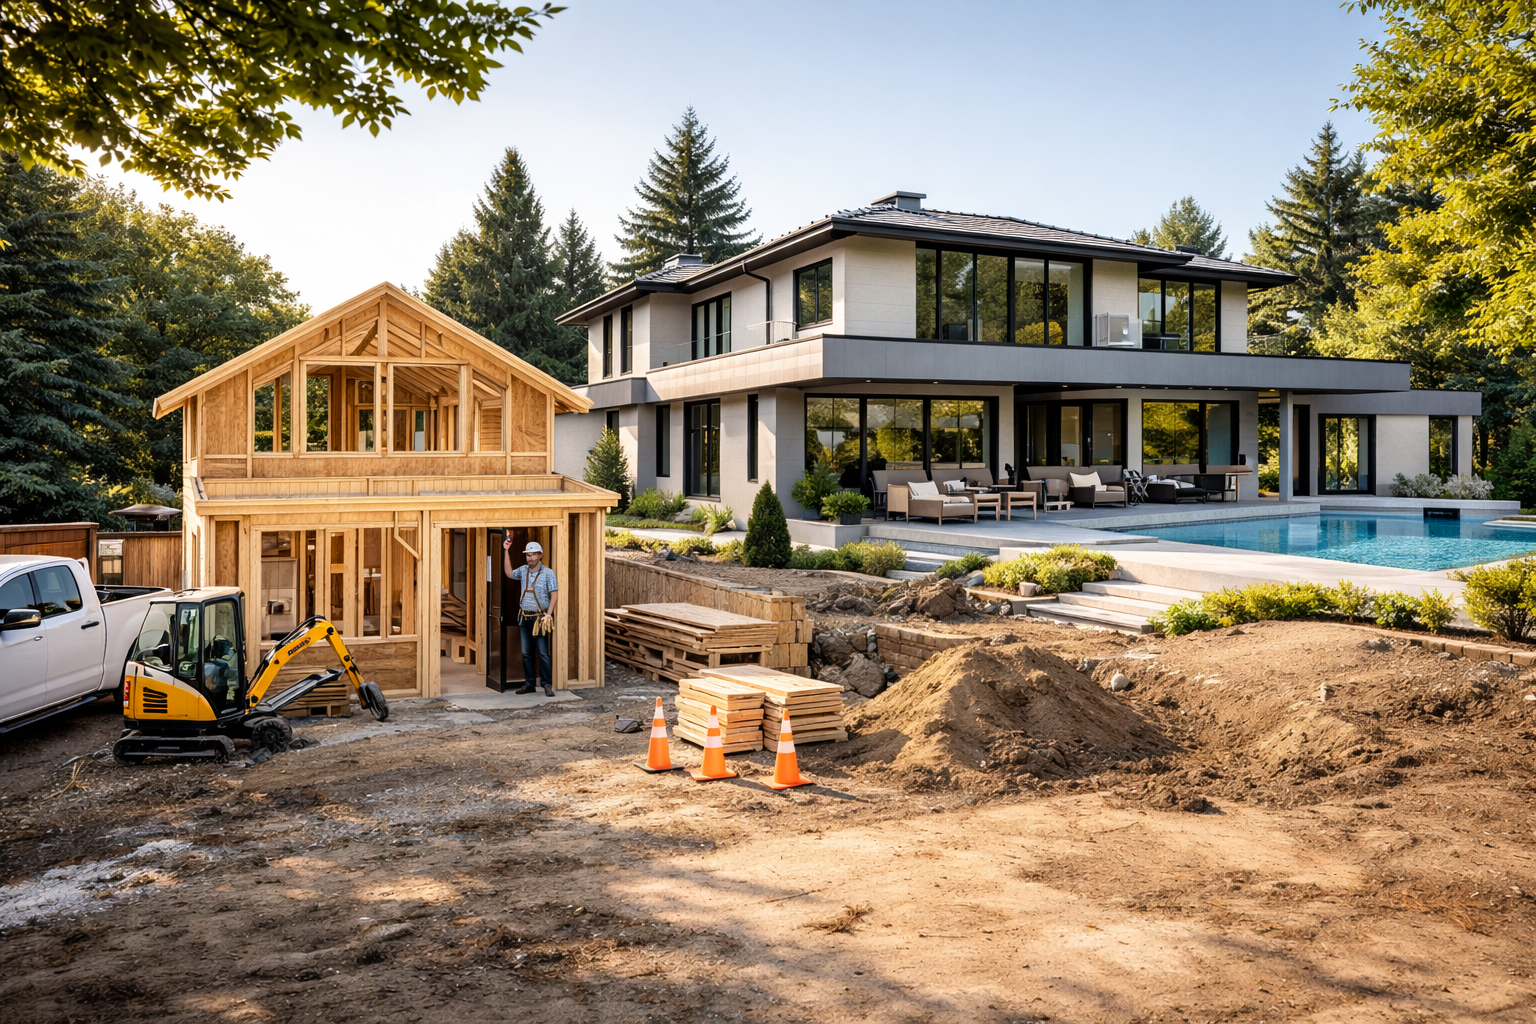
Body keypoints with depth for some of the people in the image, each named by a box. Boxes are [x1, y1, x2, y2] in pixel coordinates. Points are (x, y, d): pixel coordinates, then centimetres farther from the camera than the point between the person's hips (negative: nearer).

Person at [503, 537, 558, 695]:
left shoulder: (548, 572, -6)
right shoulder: (523, 570, 9)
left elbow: (554, 594, -9)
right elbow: (509, 573, 22)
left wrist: (549, 614, -17)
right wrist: (506, 551, 16)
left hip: (540, 617, -5)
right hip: (524, 617, 5)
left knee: (543, 653, -7)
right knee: (526, 653, 8)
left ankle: (548, 684, -3)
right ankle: (529, 683, 15)